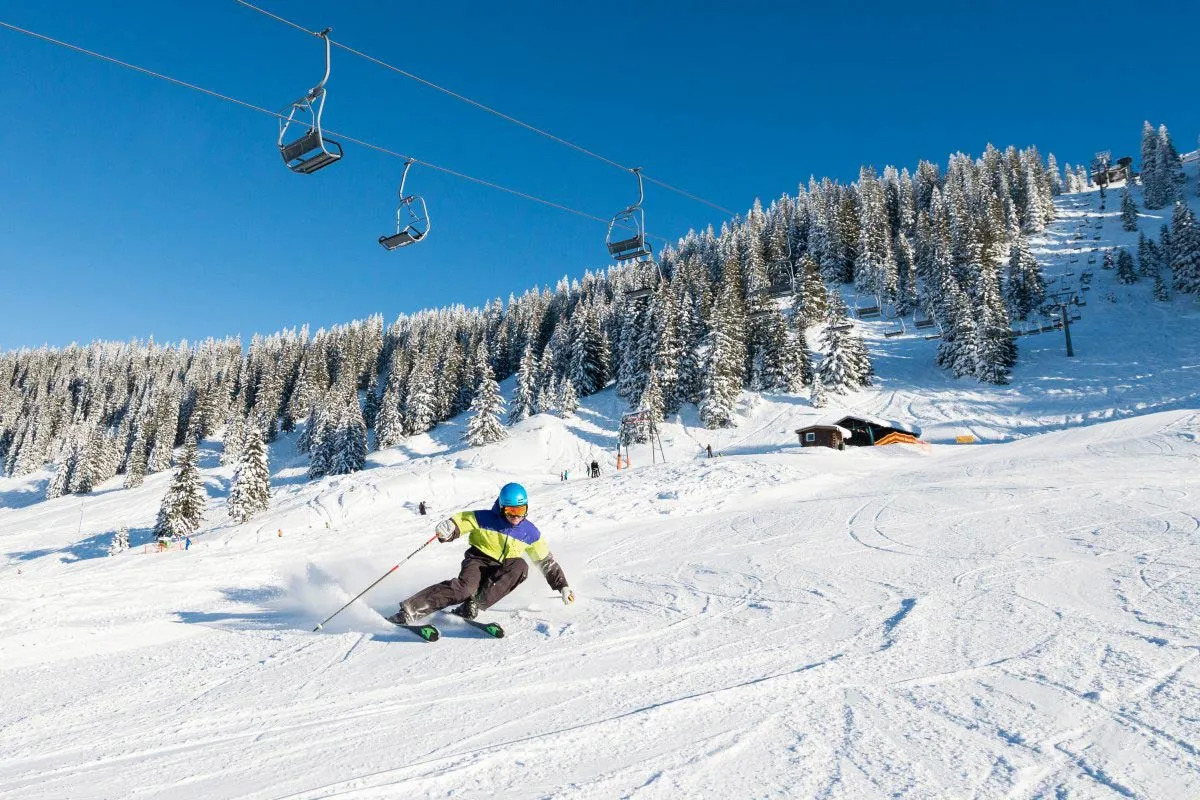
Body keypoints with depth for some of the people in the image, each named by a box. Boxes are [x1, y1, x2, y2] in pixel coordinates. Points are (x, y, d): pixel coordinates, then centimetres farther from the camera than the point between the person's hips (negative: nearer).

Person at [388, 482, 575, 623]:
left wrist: (562, 586, 3)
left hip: (502, 573, 3)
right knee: (465, 587, -35)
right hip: (479, 560, -3)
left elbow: (547, 562, 6)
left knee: (520, 566, -31)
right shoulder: (485, 518, -8)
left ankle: (474, 605, -32)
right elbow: (460, 520, -5)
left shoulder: (530, 532, -1)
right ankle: (409, 611, -38)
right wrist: (447, 529, -29)